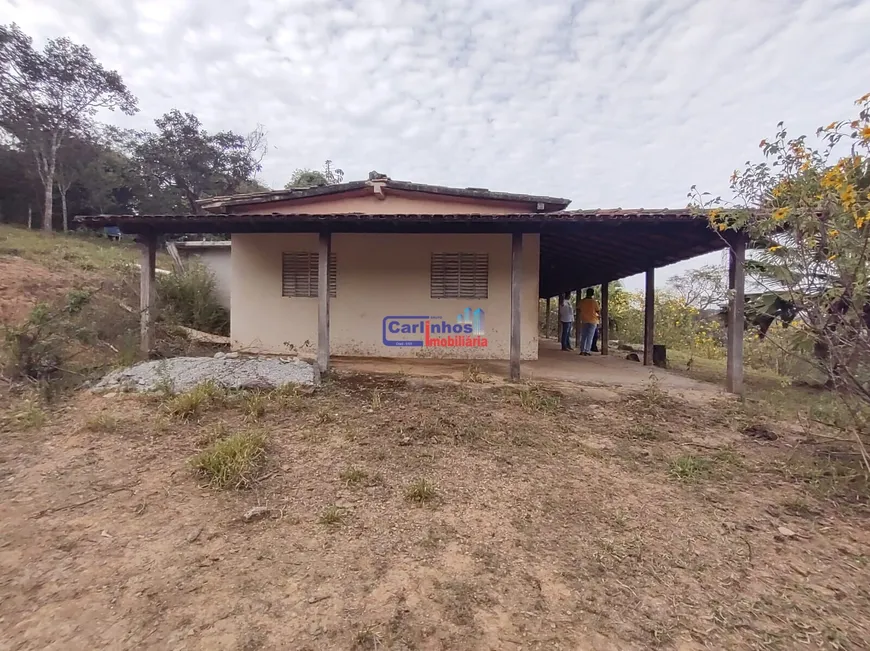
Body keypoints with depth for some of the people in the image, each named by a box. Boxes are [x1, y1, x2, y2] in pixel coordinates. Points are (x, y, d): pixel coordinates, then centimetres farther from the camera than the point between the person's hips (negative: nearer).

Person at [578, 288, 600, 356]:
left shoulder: (582, 301, 2)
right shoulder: (594, 301, -9)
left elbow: (580, 310, 10)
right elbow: (598, 311, -2)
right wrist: (599, 316, 17)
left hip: (584, 321, 4)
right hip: (592, 321, -4)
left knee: (583, 336, 10)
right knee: (590, 336, 0)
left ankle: (582, 350, 10)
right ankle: (587, 351, -3)